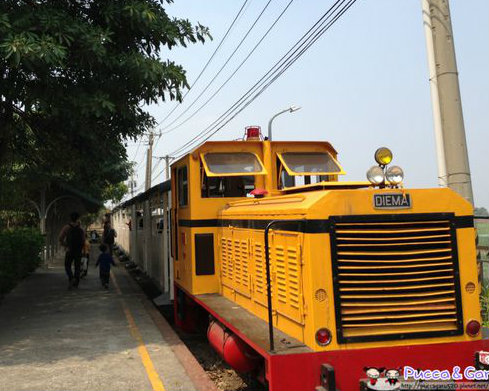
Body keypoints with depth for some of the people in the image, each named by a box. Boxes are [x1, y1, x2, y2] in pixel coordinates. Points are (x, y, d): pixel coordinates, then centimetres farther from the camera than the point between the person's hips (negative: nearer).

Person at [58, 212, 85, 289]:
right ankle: (76, 283, 9)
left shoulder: (66, 227, -2)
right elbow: (83, 240, 0)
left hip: (70, 250, -2)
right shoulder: (81, 229, 3)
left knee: (67, 266, 8)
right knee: (77, 267, 9)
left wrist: (65, 246, -2)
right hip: (78, 251, 2)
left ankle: (71, 278, -17)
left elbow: (60, 238, -10)